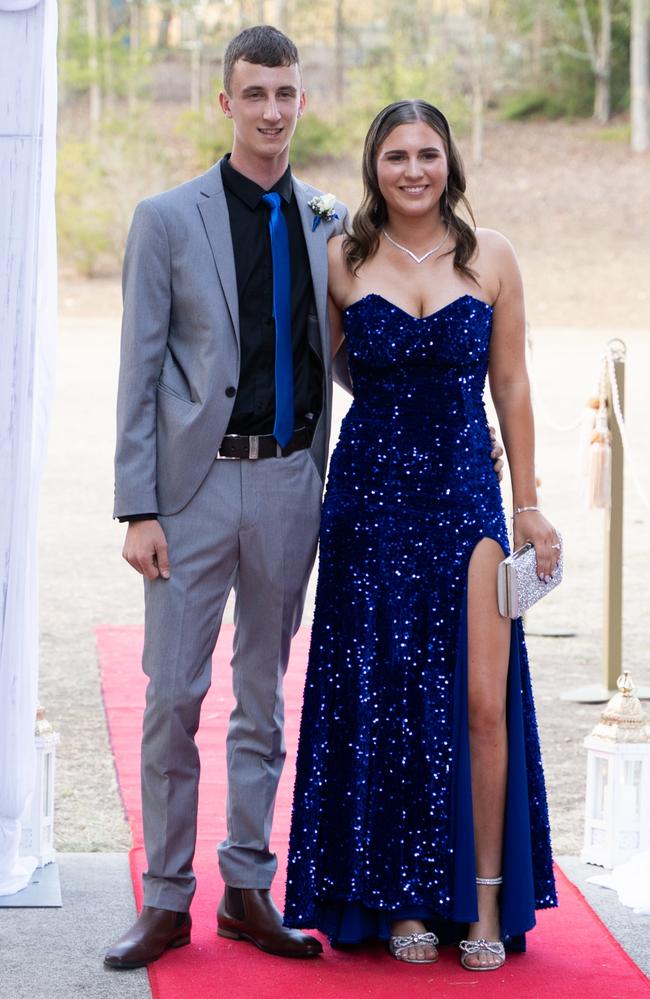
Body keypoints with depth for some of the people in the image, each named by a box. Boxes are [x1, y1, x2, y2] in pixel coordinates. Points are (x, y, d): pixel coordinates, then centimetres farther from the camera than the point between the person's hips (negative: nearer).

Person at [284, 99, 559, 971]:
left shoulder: (490, 257, 3)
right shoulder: (343, 261, 2)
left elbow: (511, 386, 6)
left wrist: (529, 504, 6)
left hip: (467, 495, 0)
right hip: (371, 492, 0)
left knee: (481, 700, -6)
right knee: (383, 699, 2)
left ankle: (485, 898, 5)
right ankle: (403, 898, 14)